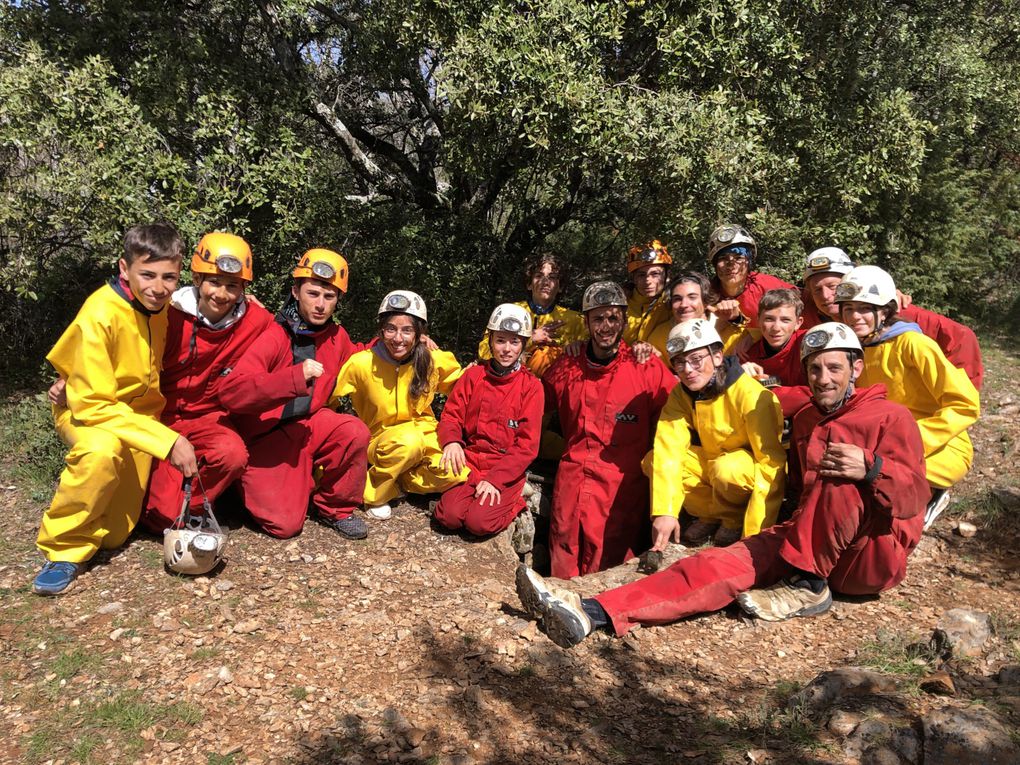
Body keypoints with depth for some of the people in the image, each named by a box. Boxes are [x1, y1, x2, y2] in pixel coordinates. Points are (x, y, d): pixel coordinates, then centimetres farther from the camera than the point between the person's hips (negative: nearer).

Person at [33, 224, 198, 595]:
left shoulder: (163, 304, -9)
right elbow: (92, 405, -26)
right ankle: (65, 548, -19)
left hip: (140, 413, 5)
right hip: (86, 411, -5)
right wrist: (168, 441, -33)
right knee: (103, 451, -40)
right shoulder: (100, 315, -27)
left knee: (115, 534, -1)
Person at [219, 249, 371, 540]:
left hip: (308, 425, 5)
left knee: (355, 432, -27)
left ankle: (335, 507, -2)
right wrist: (295, 377, -39)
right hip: (264, 437, -5)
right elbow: (230, 391, -29)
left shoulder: (337, 336, 1)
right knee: (284, 524, -16)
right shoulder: (273, 336, -19)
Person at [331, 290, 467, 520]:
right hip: (381, 440, -2)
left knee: (458, 475, -27)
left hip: (426, 436, 3)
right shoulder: (361, 364, -14)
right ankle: (373, 493, -12)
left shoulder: (434, 361, -9)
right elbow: (328, 400, -6)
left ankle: (400, 481, -1)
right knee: (409, 440, -39)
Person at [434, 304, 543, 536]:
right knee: (449, 515, -19)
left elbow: (527, 444, -7)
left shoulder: (531, 386, -3)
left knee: (479, 522, -22)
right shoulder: (473, 375, 6)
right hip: (469, 462, 3)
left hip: (507, 470, -2)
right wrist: (452, 441, -19)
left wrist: (495, 479, -17)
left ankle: (512, 502, 7)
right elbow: (451, 416, 6)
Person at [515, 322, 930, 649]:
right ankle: (593, 613, -36)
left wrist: (870, 468, -32)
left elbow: (915, 497, -11)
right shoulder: (805, 419, 16)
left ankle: (806, 585, -17)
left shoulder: (891, 417, -3)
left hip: (877, 553, -4)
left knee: (840, 481, -32)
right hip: (806, 542, 4)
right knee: (723, 563, -21)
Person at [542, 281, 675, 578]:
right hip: (572, 480, 3)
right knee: (563, 569, 8)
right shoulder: (566, 368, 9)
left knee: (607, 572, -4)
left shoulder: (647, 367, -2)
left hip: (623, 483, -3)